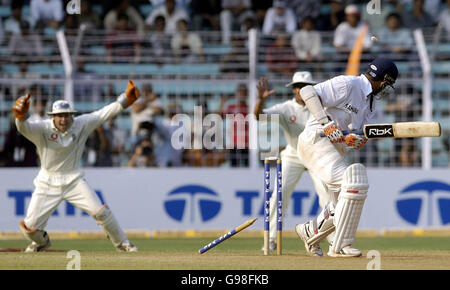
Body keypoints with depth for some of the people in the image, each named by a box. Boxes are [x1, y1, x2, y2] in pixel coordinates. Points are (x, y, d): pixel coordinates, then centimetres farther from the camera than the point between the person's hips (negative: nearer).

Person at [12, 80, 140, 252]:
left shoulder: (81, 125, -7)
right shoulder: (43, 129, -16)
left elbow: (104, 114, -5)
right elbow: (24, 128, -35)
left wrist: (125, 99, -13)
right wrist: (21, 116, -58)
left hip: (73, 180, 1)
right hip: (48, 183, -1)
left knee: (101, 212, -13)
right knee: (30, 226, -3)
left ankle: (122, 243, 7)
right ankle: (41, 242, 34)